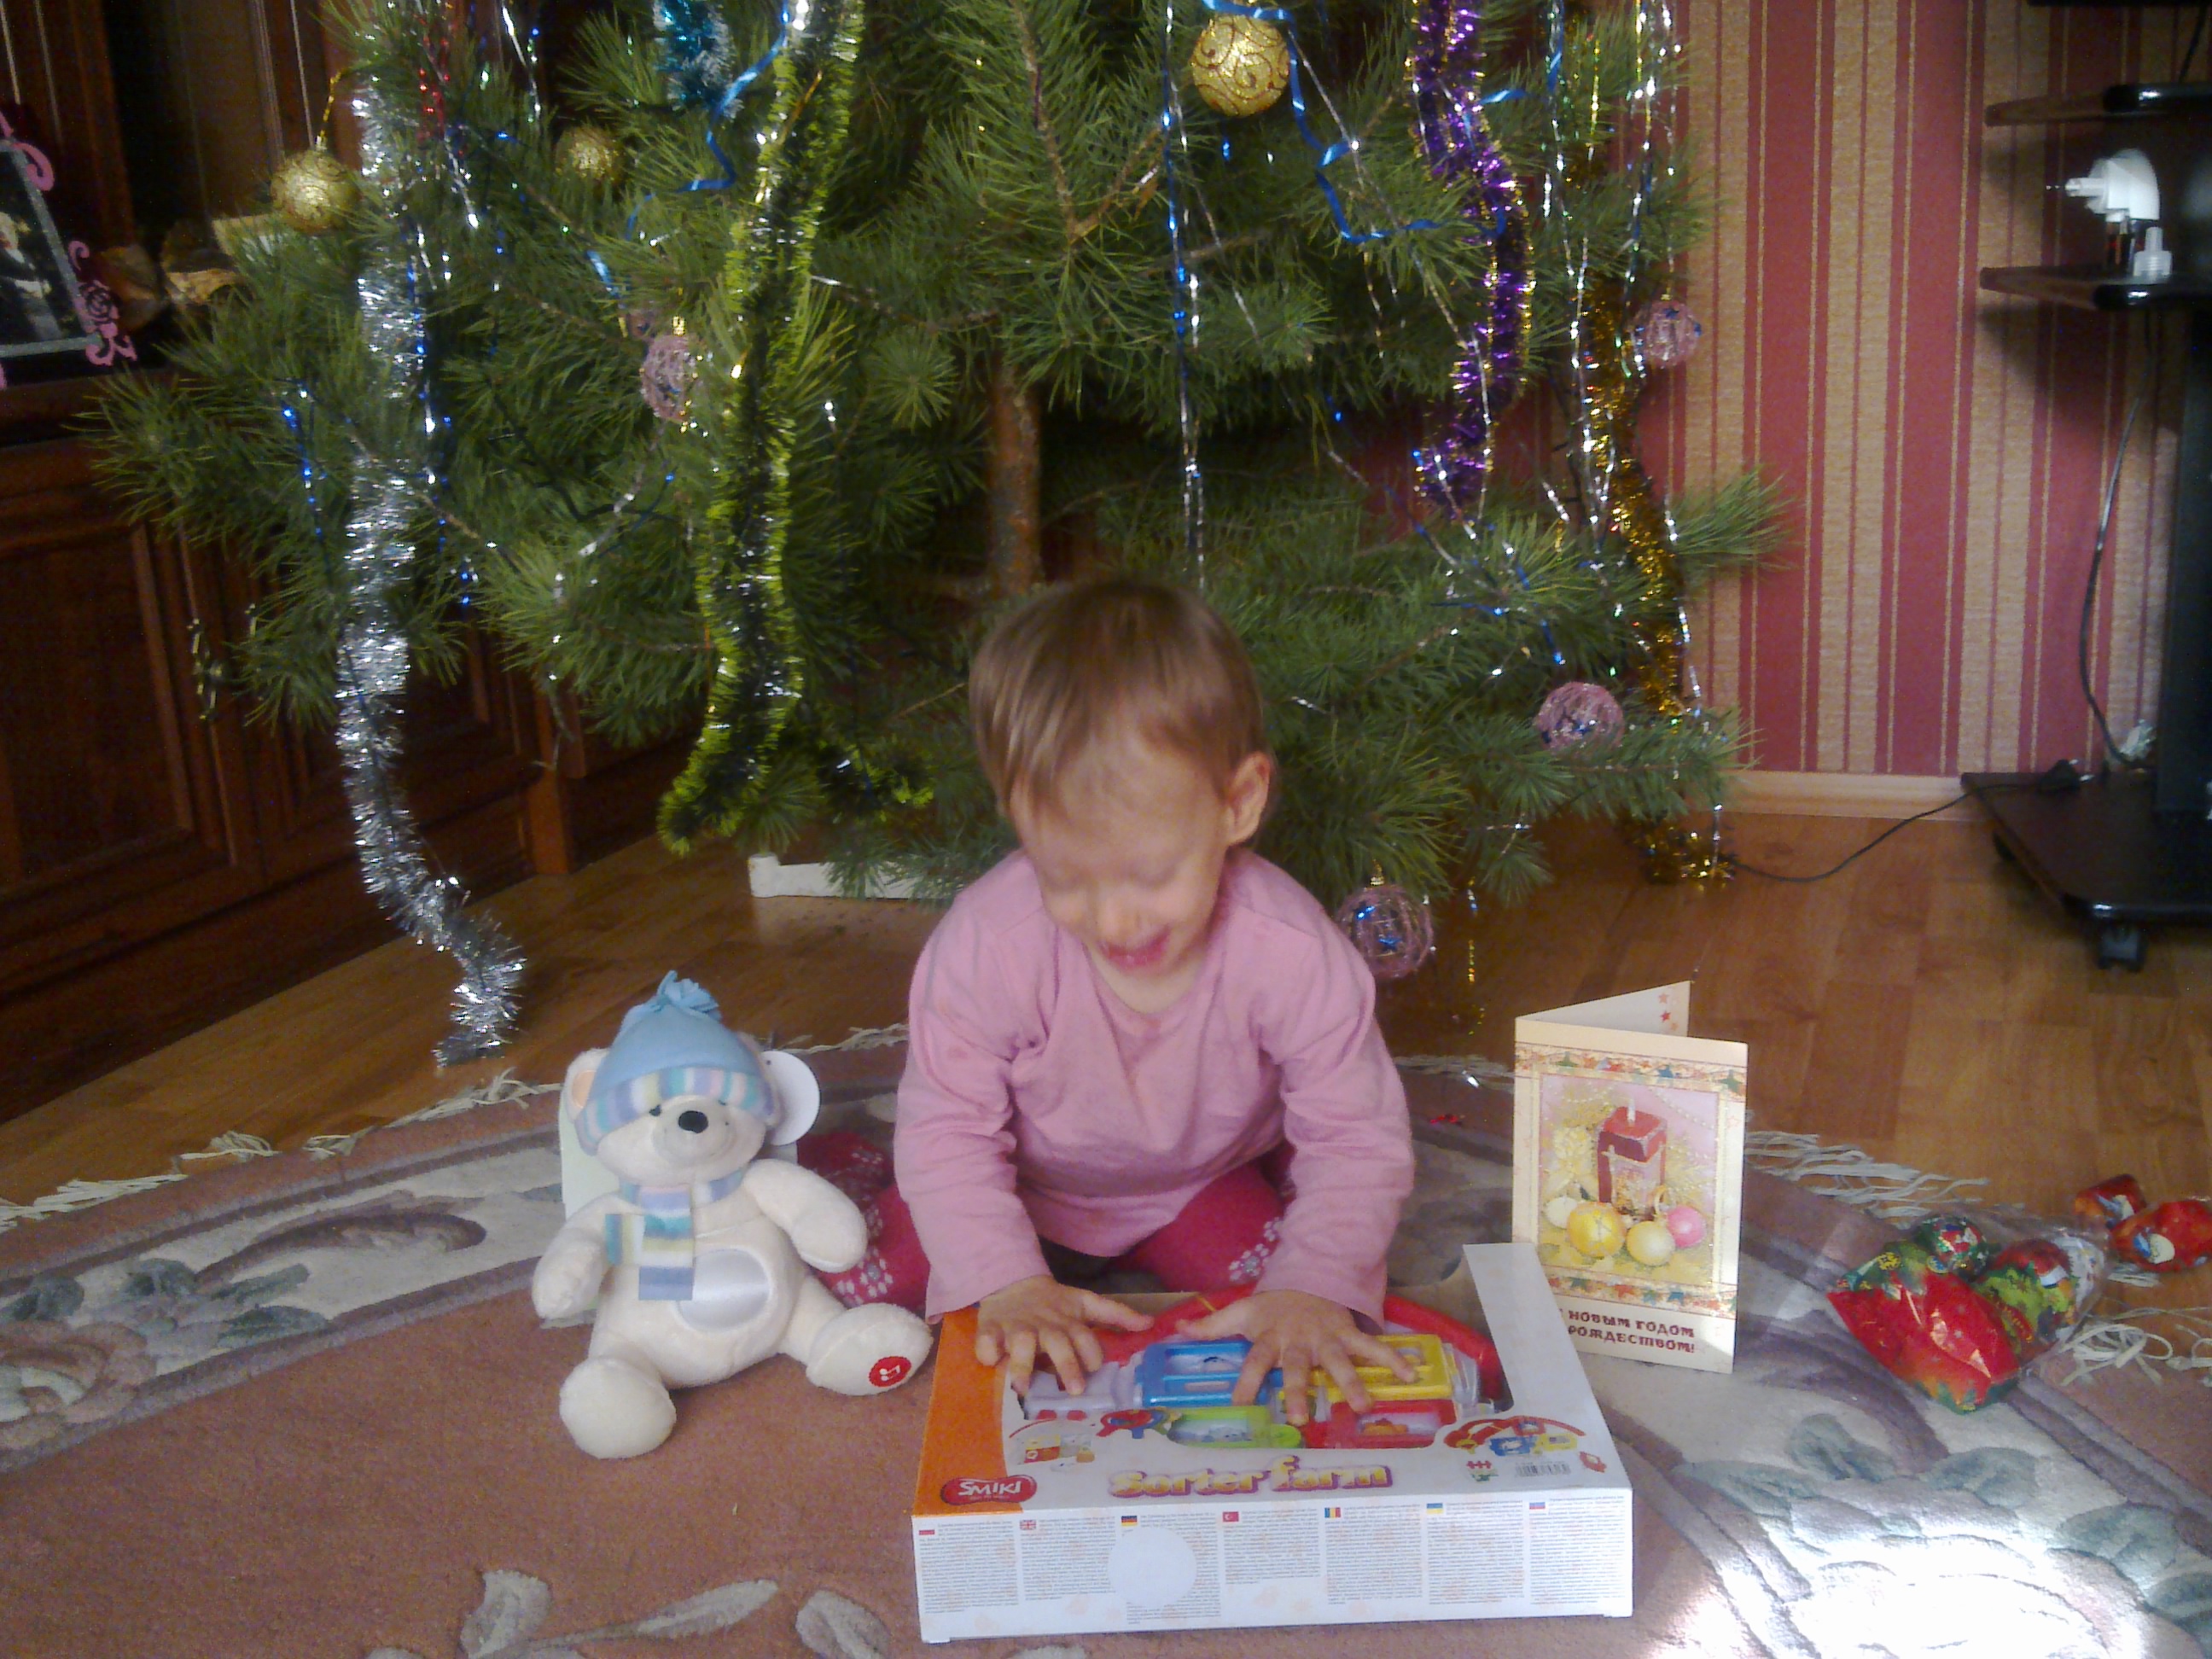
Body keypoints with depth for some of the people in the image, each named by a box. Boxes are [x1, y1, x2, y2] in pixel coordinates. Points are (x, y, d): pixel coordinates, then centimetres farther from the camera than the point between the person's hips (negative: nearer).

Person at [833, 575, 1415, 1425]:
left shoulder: (1290, 950, -33)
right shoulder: (986, 944, -34)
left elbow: (1360, 1139, -23)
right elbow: (946, 1128, -22)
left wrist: (1314, 1289, -36)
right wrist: (1005, 1281, -32)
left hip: (1202, 1180, 0)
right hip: (1030, 1187, 0)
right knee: (873, 1267, -9)